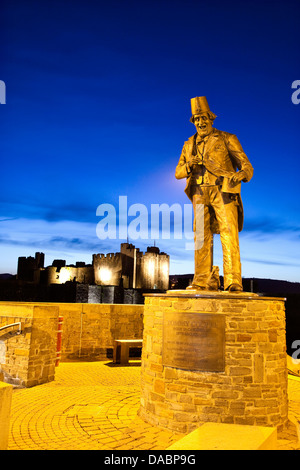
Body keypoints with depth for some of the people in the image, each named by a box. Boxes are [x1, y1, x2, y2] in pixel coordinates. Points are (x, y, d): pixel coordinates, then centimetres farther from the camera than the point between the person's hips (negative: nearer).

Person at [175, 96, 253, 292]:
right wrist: (189, 165, -9)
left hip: (223, 192, -4)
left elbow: (247, 166, 0)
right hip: (201, 195, 4)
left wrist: (241, 174, -25)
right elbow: (178, 173, 15)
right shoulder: (190, 145, 18)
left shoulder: (227, 139, 6)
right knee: (202, 237, 0)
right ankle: (202, 281, 4)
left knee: (229, 235, -13)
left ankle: (234, 282, -13)